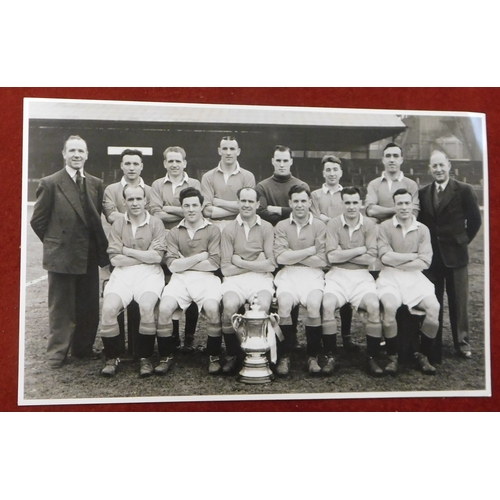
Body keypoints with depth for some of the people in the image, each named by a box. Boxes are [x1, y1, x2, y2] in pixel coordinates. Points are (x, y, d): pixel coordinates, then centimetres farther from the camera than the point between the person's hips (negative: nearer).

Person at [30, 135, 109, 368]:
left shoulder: (96, 184, 7)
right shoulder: (50, 183, -5)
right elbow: (38, 220, -2)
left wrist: (99, 245, 5)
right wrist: (55, 243, 1)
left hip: (90, 256, 4)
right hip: (61, 256, -4)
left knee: (89, 306, 10)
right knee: (61, 307, 4)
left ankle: (83, 348, 25)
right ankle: (57, 353, 16)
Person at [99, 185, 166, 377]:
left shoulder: (156, 223, 6)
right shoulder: (118, 224, 10)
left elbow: (157, 256, -5)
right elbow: (114, 258, 2)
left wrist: (126, 250, -3)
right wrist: (144, 256, -2)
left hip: (149, 273, -2)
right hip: (123, 273, 2)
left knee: (146, 305, -31)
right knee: (109, 307, -24)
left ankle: (145, 357, -11)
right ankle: (112, 357, -3)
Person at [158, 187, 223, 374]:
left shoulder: (213, 230, 8)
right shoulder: (174, 233, 13)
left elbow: (214, 264, -3)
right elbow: (173, 265, 1)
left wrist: (185, 262, -1)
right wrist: (200, 256, -2)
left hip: (205, 277, -1)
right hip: (180, 278, 2)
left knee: (212, 308, -31)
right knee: (164, 308, -26)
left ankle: (214, 357, -10)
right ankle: (167, 356, -5)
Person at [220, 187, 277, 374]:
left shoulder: (267, 228, 8)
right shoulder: (229, 229, 7)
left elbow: (270, 265, -1)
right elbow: (226, 267, 0)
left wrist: (240, 262, -3)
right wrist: (256, 264, -1)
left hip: (260, 278, 0)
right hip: (235, 279, 0)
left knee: (263, 305, -32)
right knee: (229, 305, -31)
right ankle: (232, 356, -6)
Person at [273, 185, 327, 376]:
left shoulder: (319, 226, 8)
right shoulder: (281, 226, 10)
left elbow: (321, 260, -1)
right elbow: (281, 257, -4)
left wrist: (293, 255, -2)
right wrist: (310, 250, -2)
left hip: (312, 273, 0)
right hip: (288, 274, 0)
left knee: (314, 304, -29)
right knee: (284, 303, -29)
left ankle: (313, 356, -9)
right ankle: (284, 356, -12)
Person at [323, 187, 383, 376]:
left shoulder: (369, 224, 3)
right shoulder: (333, 224, 1)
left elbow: (371, 258, -6)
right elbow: (332, 256, -9)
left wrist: (343, 255, -7)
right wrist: (360, 250, -6)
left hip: (362, 275, 1)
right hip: (338, 275, 0)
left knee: (374, 305, -26)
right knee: (327, 304, -29)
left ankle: (372, 358, -10)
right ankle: (330, 357, -13)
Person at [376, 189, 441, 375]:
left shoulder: (423, 229, 8)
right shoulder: (385, 227, 2)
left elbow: (425, 262, -2)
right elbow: (385, 257, -9)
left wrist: (397, 261, -7)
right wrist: (413, 256, -5)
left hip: (414, 276, 3)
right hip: (390, 276, -2)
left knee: (433, 307, -23)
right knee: (389, 306, -32)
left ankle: (422, 355, 0)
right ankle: (393, 356, -10)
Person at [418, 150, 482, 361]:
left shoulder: (464, 190, -3)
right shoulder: (423, 193, 6)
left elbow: (475, 220, 1)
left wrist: (463, 241, 2)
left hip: (455, 254, -2)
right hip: (430, 255, 3)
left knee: (458, 301, 6)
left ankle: (462, 343, 21)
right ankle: (433, 348, 15)